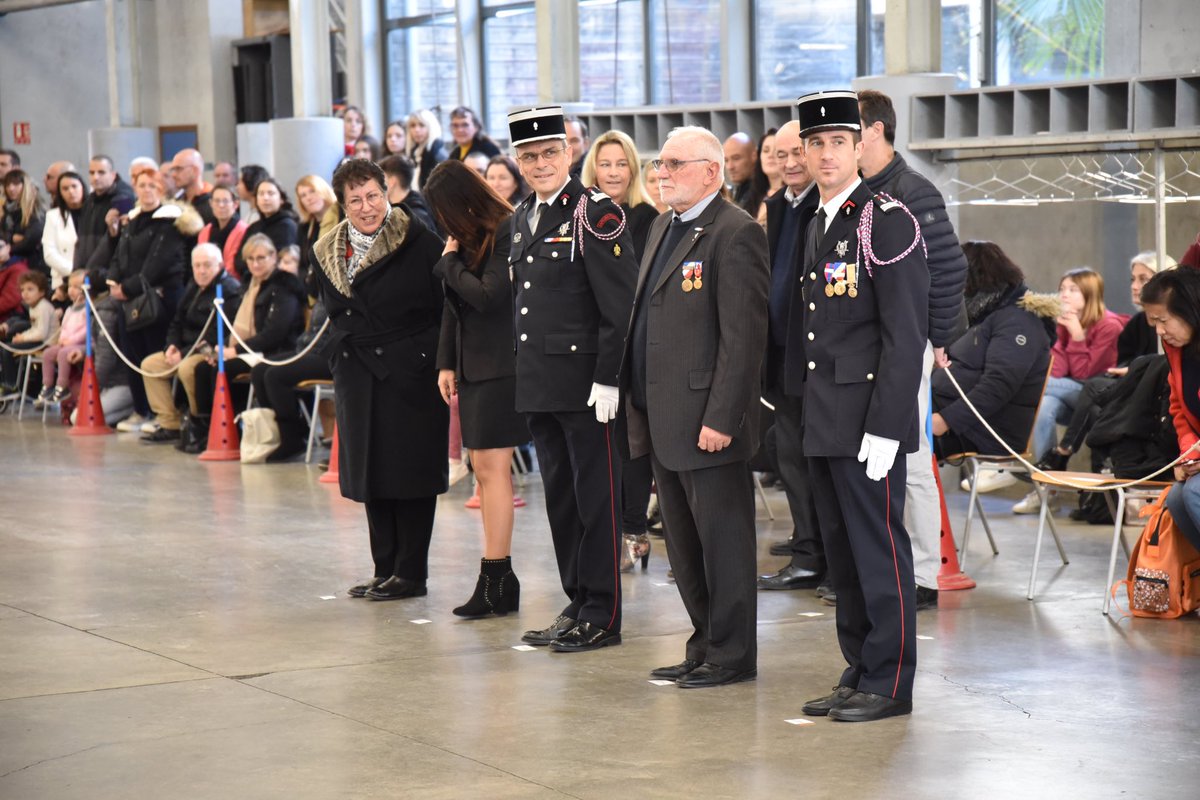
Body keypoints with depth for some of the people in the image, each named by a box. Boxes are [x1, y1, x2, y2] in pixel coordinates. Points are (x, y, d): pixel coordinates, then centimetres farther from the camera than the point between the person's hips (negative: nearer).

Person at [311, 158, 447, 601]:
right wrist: (340, 355, 13)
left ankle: (411, 572, 6)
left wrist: (440, 362, -11)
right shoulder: (328, 253, 10)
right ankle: (385, 568, 19)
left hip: (411, 374, -6)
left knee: (411, 471, -1)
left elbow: (447, 306, -7)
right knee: (370, 473, 10)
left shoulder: (419, 242, -8)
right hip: (357, 376, 6)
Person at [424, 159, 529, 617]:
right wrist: (446, 363, 11)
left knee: (492, 468, -9)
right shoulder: (467, 238, 13)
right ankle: (500, 579, 12)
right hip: (471, 366, 9)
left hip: (500, 367, -9)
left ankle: (495, 579, -7)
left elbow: (488, 296, -20)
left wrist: (452, 262, -6)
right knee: (483, 470, 8)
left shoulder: (508, 232, -12)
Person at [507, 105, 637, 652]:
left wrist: (608, 377, -17)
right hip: (538, 382, 8)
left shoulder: (595, 213, -9)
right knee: (560, 498, 12)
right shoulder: (522, 218, 15)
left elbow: (620, 305, -13)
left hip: (585, 382, -8)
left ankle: (602, 615, 5)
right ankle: (576, 604, 21)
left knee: (595, 496, -1)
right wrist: (524, 372, 16)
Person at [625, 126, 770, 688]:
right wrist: (638, 400, 15)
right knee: (684, 543, 15)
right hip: (664, 419, 9)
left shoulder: (735, 234, -13)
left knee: (722, 538, 0)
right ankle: (705, 646, 25)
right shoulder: (663, 228, 16)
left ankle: (732, 655, 9)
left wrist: (720, 419, -22)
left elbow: (744, 336, -18)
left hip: (707, 419, -9)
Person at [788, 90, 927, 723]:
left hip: (867, 421, -8)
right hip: (823, 425, 8)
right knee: (841, 553, 12)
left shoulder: (888, 222, -10)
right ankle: (859, 673, 21)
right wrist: (800, 408, 15)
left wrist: (884, 428, -19)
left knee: (879, 549, -3)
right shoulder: (817, 226, 16)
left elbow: (906, 334, -15)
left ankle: (889, 683, 4)